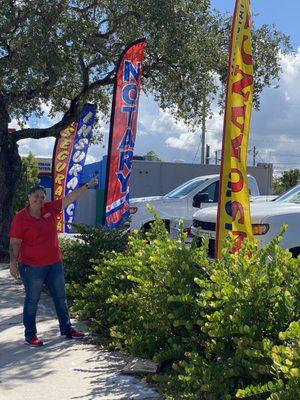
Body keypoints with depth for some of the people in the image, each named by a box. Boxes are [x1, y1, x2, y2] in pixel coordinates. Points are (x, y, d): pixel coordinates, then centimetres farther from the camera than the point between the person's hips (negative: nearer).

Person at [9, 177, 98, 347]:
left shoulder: (50, 209, 1)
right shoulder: (20, 217, -11)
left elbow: (70, 198, 4)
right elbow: (14, 243, -10)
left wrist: (87, 186, 1)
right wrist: (13, 264, -15)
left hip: (55, 264, 6)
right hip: (32, 267, -5)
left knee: (61, 298, 16)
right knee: (32, 301, 6)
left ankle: (67, 329, 30)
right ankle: (30, 335, 18)